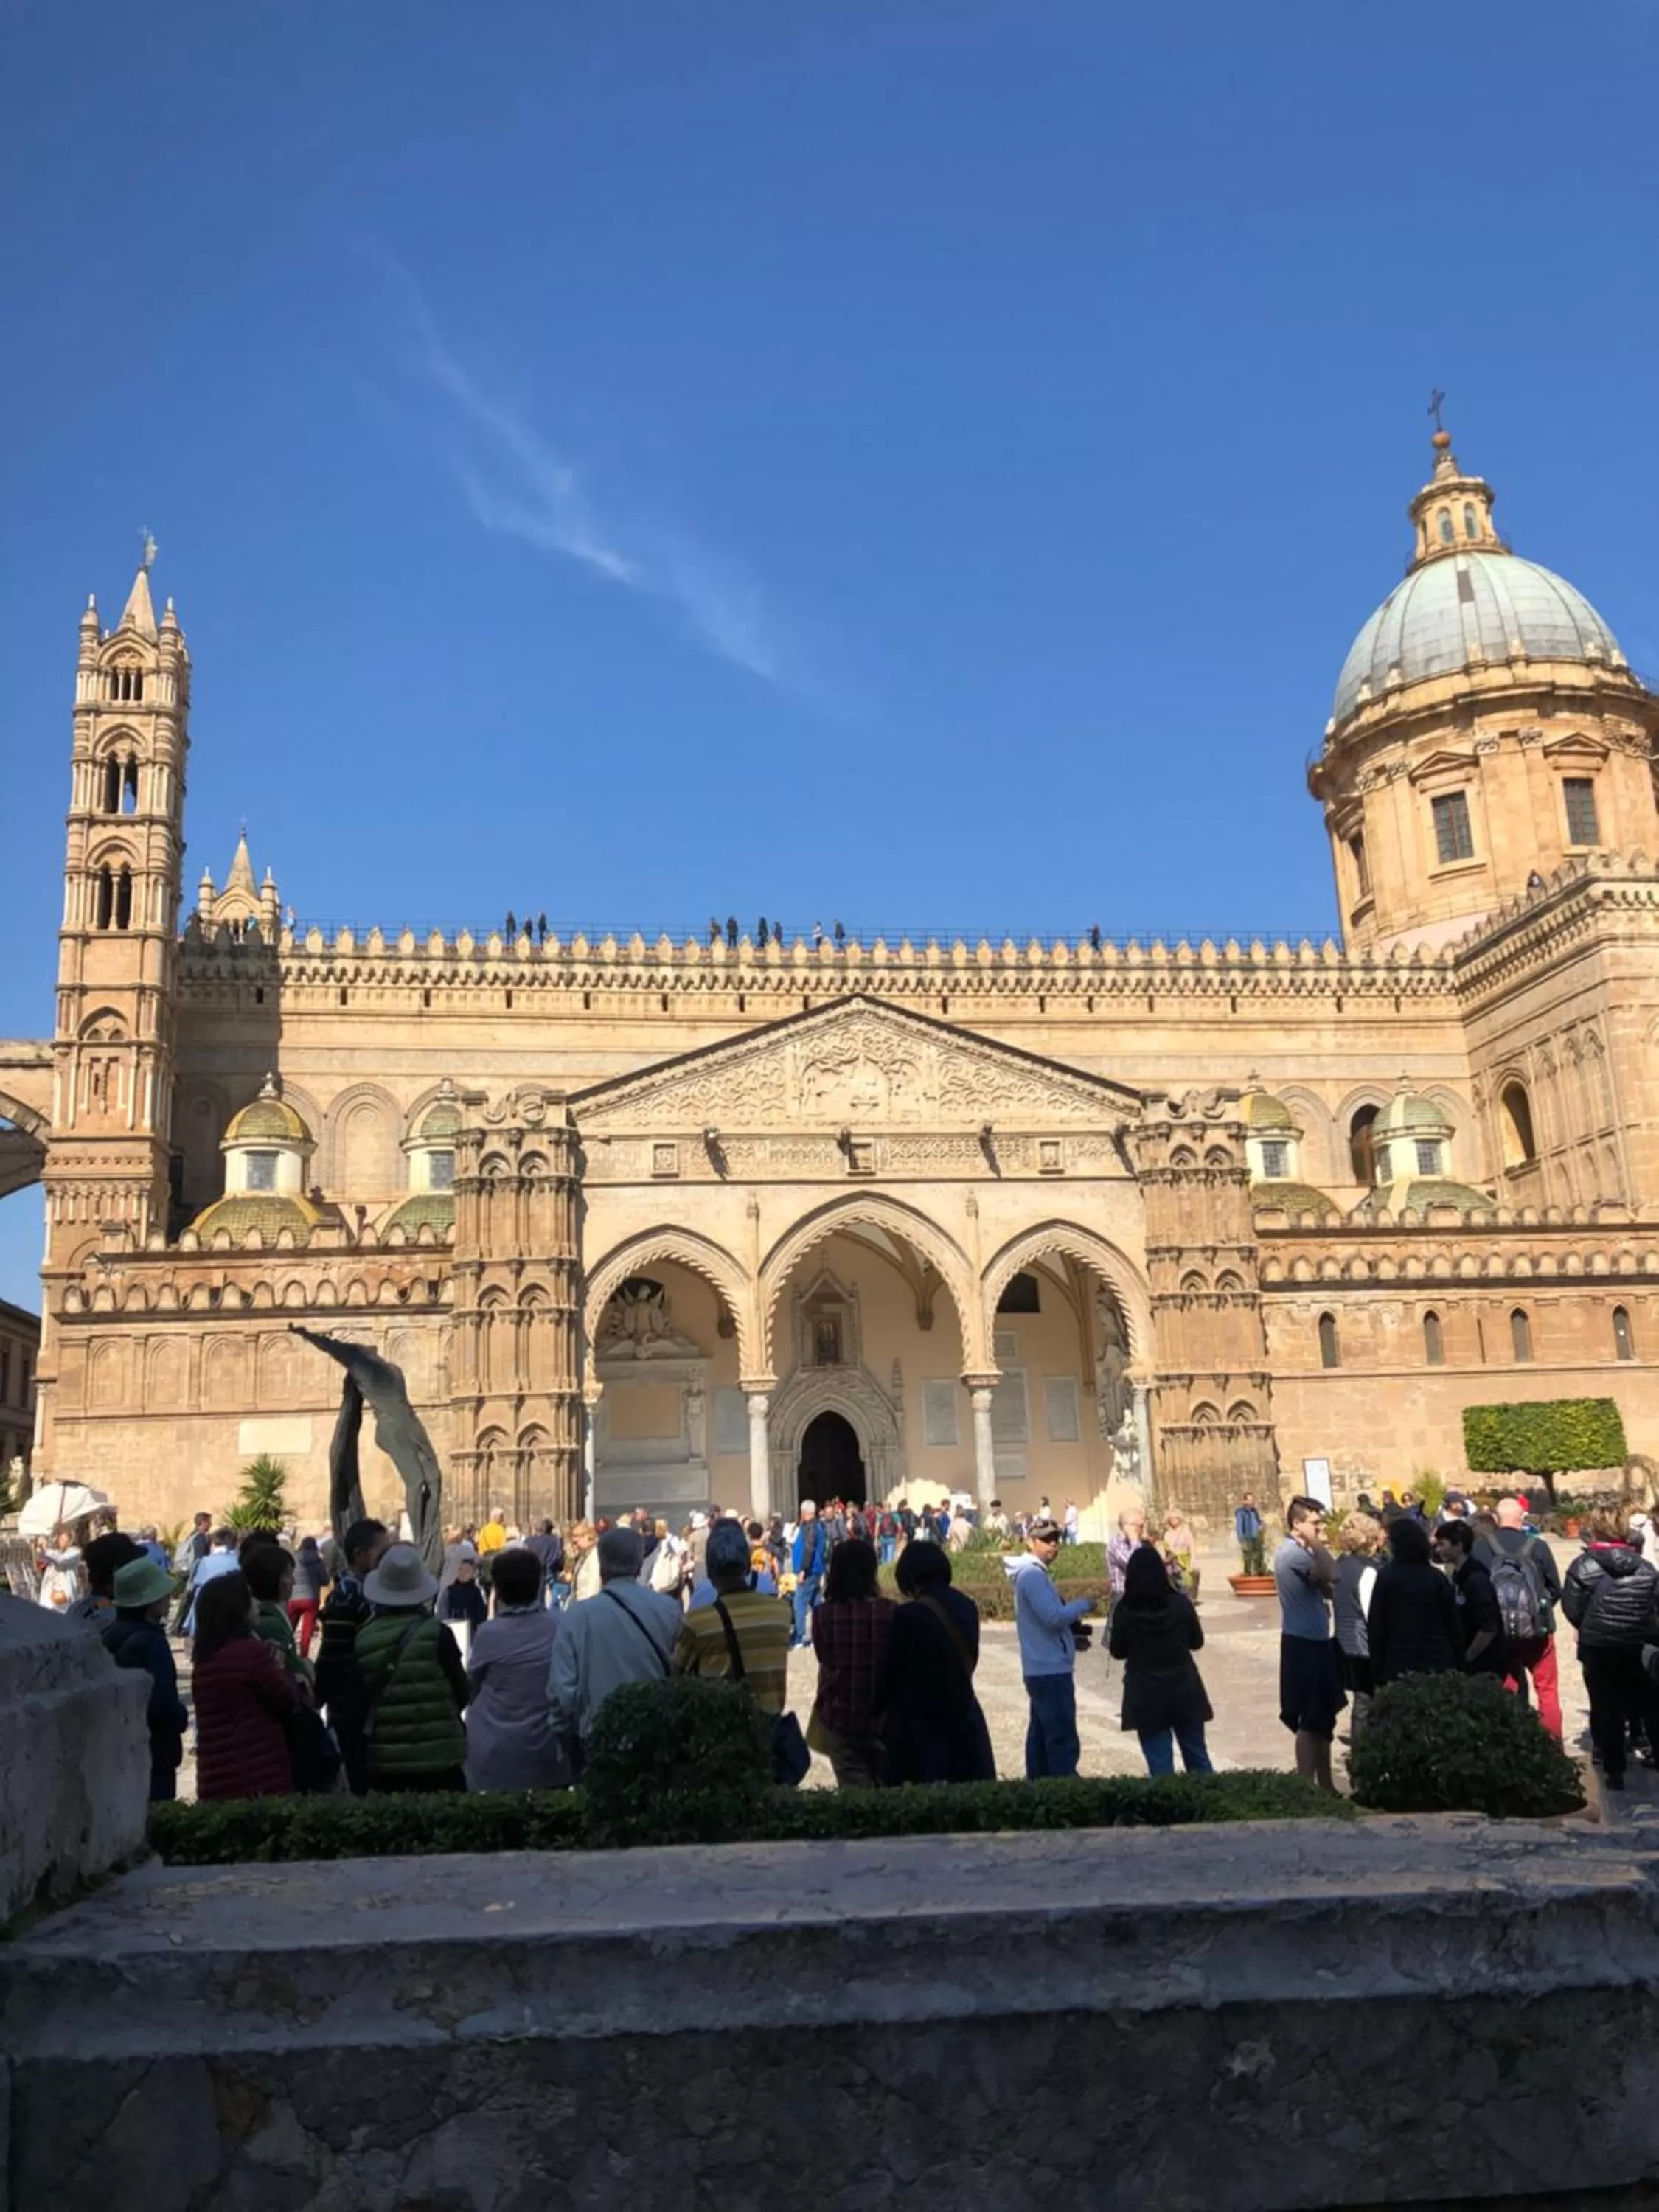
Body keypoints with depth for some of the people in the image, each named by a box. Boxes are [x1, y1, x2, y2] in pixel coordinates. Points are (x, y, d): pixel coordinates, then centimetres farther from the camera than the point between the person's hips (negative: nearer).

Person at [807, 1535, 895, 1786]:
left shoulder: (823, 1615, -8)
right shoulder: (889, 1612, -12)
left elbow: (825, 1662, 3)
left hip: (840, 1718, 1)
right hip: (883, 1717, 0)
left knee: (853, 1790, 8)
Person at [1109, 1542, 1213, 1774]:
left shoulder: (1124, 1611, -11)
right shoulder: (1180, 1603, -8)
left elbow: (1118, 1651, 1)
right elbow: (1197, 1642, 5)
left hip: (1146, 1696, -2)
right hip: (1184, 1691, 2)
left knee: (1160, 1762, 4)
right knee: (1197, 1757, 15)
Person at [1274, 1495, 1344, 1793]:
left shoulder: (1298, 1551, 13)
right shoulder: (1292, 1552, -19)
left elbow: (1322, 1587, 18)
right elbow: (1331, 1575, -29)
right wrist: (1314, 1542, -18)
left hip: (1313, 1641, 10)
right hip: (1304, 1644, -10)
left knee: (1322, 1718, 16)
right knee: (1309, 1720, -5)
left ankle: (1325, 1785, 24)